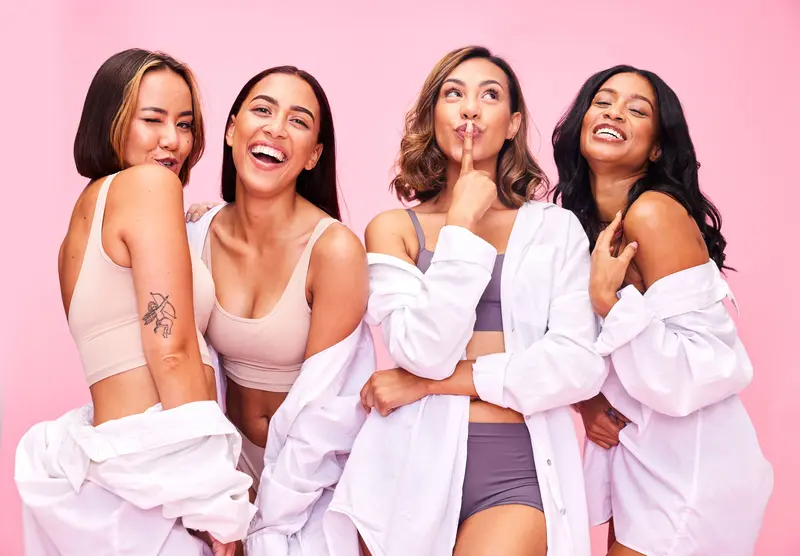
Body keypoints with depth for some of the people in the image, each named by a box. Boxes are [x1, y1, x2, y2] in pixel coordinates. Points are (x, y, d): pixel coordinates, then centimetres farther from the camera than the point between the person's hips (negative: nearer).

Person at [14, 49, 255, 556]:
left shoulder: (85, 211, 18)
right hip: (159, 468, -9)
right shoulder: (150, 182, -7)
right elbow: (172, 351, -16)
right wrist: (218, 509, -14)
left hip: (107, 455, 9)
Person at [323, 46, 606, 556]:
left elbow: (582, 365, -5)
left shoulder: (556, 228, 7)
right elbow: (425, 351, -9)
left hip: (520, 466, 0)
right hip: (413, 462, 1)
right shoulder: (394, 228, 6)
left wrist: (438, 381, -8)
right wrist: (463, 224, -7)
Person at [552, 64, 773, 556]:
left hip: (690, 470, -7)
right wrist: (586, 401, -4)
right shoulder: (579, 222, 2)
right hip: (633, 451, 7)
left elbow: (702, 375, -24)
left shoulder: (655, 212, -19)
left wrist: (608, 300, -28)